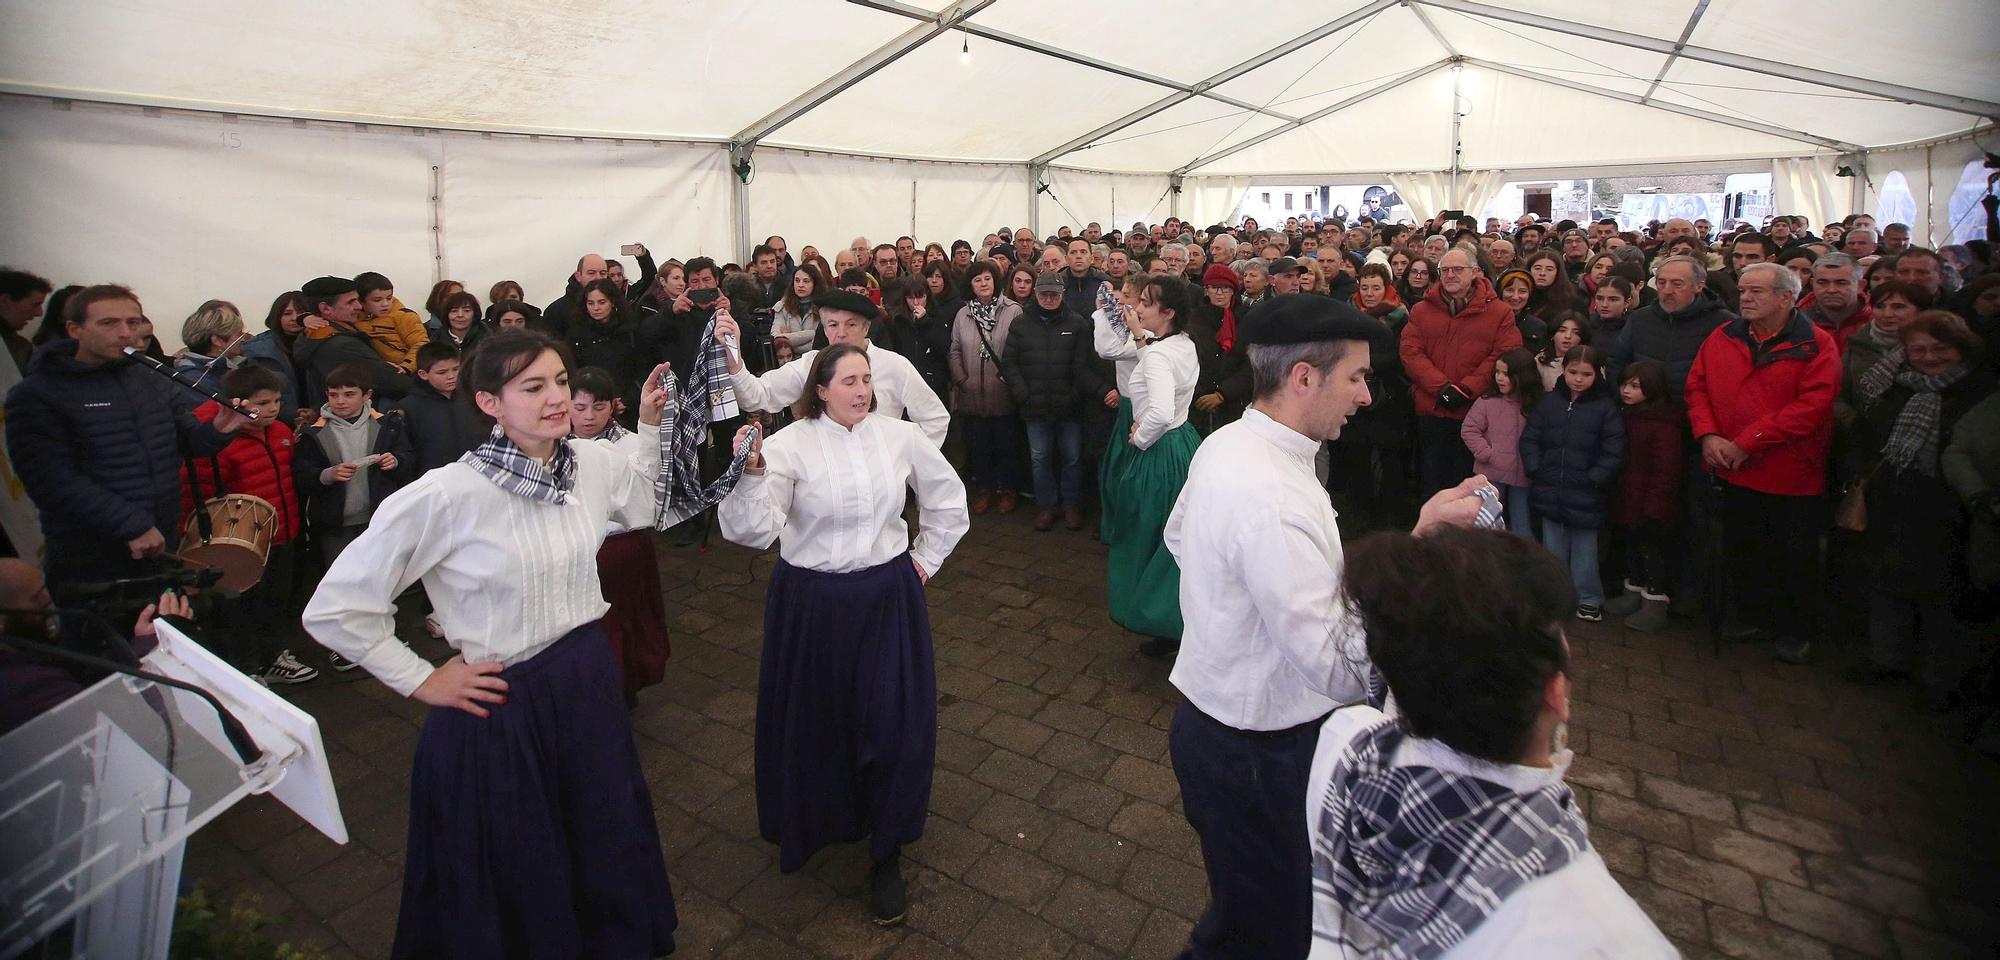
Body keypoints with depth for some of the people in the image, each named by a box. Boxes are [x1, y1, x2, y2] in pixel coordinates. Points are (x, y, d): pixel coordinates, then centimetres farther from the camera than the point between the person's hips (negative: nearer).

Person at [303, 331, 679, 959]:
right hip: (501, 706, -5)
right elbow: (335, 608, -15)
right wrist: (422, 680, -9)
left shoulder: (594, 464, -7)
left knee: (606, 850, 25)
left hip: (590, 682, 5)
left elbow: (650, 504, 16)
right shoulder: (446, 496, -22)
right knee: (512, 879, 19)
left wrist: (650, 425, 5)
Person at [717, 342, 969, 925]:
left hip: (887, 599, 2)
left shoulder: (901, 437, -3)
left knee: (893, 721, 5)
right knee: (812, 719, 13)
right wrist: (752, 474, -36)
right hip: (811, 602, -1)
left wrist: (926, 558, 12)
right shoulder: (790, 445, -11)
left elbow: (948, 499, 14)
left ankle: (886, 853, 27)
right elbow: (751, 530, -21)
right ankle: (807, 824, 44)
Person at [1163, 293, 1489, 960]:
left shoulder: (1223, 444, -1)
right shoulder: (1275, 502, -33)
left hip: (1211, 711, 9)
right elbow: (1343, 671, -31)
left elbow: (1178, 539, 17)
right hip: (1259, 749, -9)